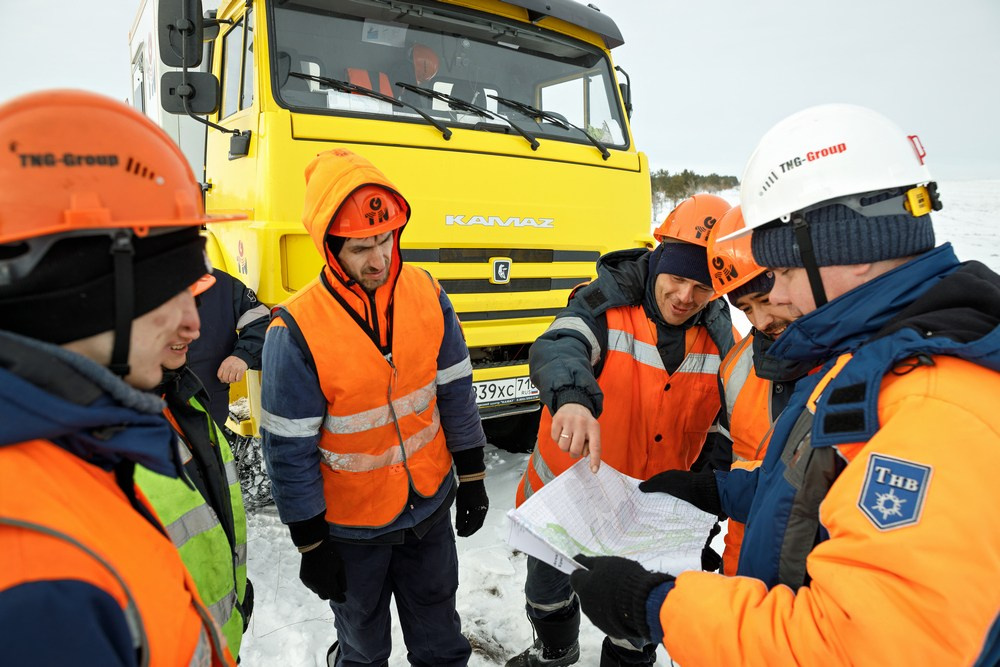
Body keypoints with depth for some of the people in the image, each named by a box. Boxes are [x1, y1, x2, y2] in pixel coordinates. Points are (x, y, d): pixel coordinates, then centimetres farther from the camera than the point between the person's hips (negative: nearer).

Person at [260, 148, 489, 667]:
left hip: (431, 505, 3)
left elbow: (456, 393, -2)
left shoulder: (427, 295, -12)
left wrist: (472, 479, 3)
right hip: (353, 525, -2)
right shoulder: (296, 331, -23)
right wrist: (311, 545, -8)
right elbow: (290, 451, -15)